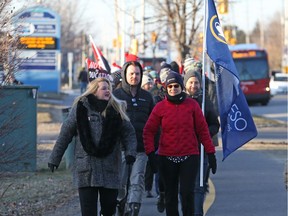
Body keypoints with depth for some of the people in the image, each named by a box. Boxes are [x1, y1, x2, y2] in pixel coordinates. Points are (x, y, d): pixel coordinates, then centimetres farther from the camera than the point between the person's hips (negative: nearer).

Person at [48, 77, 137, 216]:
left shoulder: (117, 109, 6)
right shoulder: (81, 108, -1)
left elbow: (129, 133, 8)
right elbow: (65, 134, 3)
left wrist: (130, 152, -10)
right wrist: (55, 158, 3)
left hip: (110, 167, 2)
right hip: (86, 167, -2)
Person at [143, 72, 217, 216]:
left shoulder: (192, 105, 2)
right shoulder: (160, 107, 2)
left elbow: (202, 130, 4)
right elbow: (148, 131, 2)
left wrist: (210, 152, 0)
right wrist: (150, 153, -9)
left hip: (190, 156, -1)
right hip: (167, 158, 1)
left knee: (187, 192, -10)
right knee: (170, 195, 8)